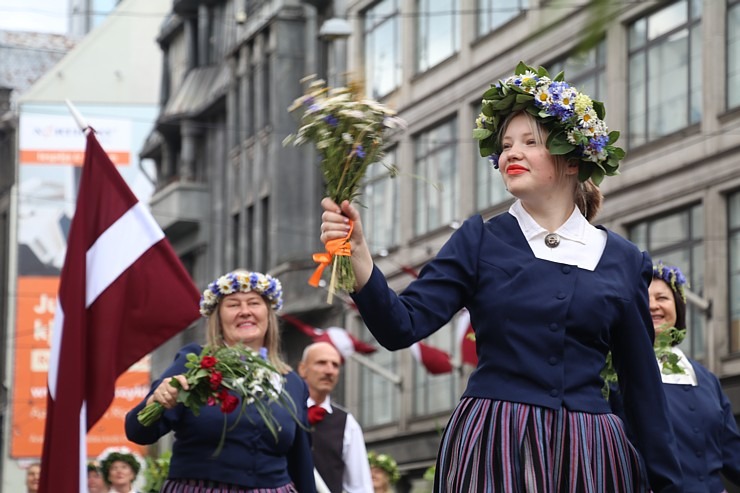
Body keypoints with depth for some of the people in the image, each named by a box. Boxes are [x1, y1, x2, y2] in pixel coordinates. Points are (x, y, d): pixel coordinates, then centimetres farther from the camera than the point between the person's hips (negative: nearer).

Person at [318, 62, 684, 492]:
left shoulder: (624, 262, 7)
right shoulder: (480, 242, 5)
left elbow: (643, 385, 10)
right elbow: (402, 326, -5)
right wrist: (357, 250, -20)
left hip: (585, 455, 1)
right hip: (491, 450, -1)